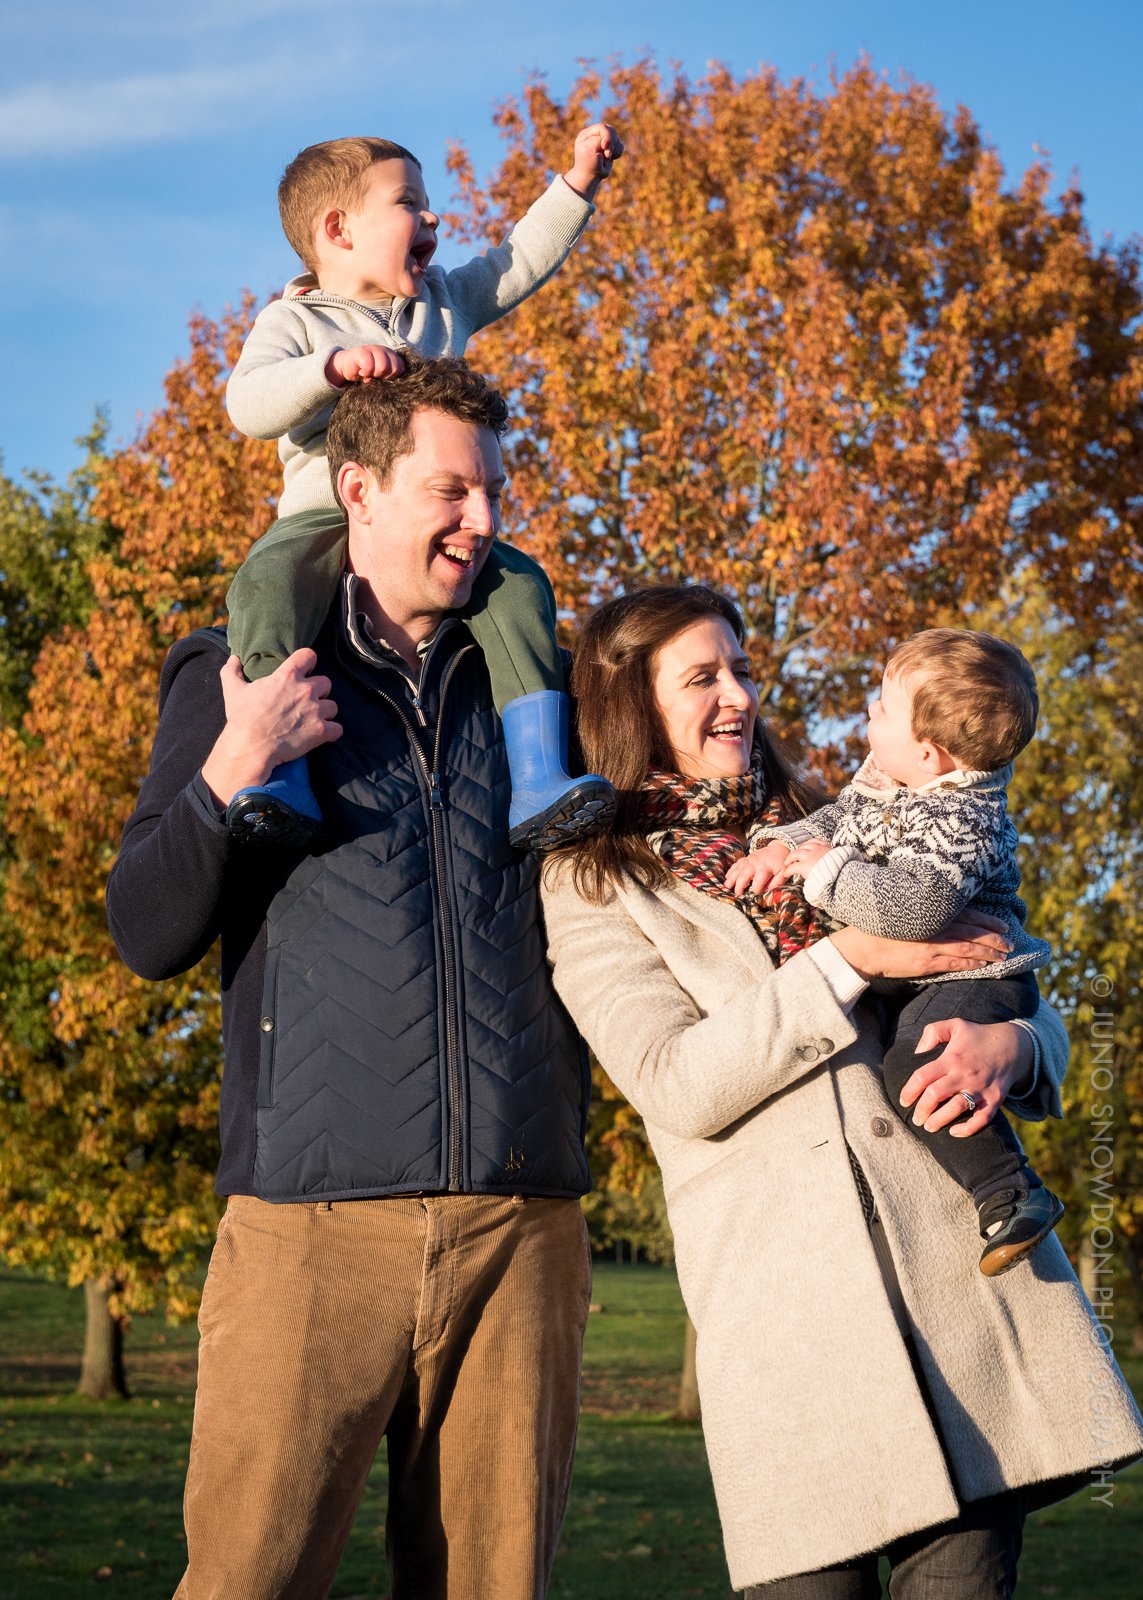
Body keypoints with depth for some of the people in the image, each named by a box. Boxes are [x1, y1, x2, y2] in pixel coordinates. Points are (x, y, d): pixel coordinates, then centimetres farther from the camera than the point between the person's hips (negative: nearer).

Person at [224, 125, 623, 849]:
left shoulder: (443, 300, 21)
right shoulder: (296, 321, 3)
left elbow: (522, 260, 28)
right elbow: (249, 405, -14)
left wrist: (579, 181, 23)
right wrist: (334, 367, -28)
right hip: (327, 518, -4)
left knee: (519, 586, -21)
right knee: (269, 583, -34)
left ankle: (538, 787, -27)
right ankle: (282, 779, -41)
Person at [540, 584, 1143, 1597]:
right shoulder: (594, 886, 9)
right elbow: (679, 1086, -6)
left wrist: (1009, 1041, -7)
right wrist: (849, 959, -12)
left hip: (962, 1245, 3)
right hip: (786, 1303, -3)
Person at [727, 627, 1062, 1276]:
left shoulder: (963, 823, -27)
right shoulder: (884, 778, 3)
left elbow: (908, 907, -39)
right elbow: (837, 819, 18)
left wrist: (823, 869, -26)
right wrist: (781, 845, -3)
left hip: (970, 977, -11)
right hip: (906, 982, 11)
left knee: (916, 1068, -32)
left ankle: (1012, 1197, -27)